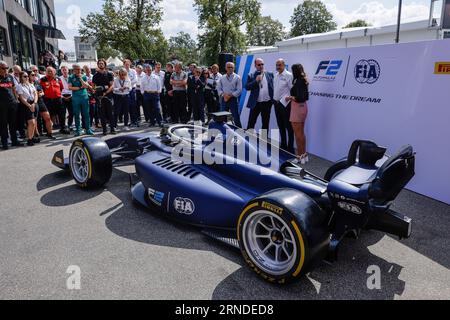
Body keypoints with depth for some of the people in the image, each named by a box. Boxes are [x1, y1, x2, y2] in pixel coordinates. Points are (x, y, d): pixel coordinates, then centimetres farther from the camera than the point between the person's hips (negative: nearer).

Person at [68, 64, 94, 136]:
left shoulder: (84, 77, 9)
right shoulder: (71, 77, 5)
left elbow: (86, 86, -4)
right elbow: (70, 87, -5)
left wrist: (80, 78, -8)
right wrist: (80, 87, -8)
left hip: (85, 97, 1)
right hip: (75, 98, -1)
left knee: (86, 114, 2)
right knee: (76, 115, 4)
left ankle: (88, 129, 8)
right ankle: (78, 130, 11)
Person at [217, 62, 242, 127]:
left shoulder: (237, 77, -1)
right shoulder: (222, 78, 12)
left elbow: (239, 90, -7)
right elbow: (219, 88, 10)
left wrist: (230, 95, -15)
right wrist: (223, 95, -8)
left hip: (233, 99, -4)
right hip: (224, 99, 4)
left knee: (236, 117, -3)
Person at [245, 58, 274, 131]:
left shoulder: (270, 74, 8)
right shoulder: (251, 76, 3)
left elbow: (274, 86, 7)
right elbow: (247, 87, -6)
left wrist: (273, 99, -3)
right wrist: (256, 81, -15)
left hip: (267, 103, 2)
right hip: (255, 103, -1)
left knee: (266, 124, 9)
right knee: (251, 123, 2)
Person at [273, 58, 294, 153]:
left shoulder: (288, 75, -10)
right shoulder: (276, 75, 12)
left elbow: (292, 89, -14)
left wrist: (287, 98, -16)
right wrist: (275, 99, 12)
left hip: (285, 104, -8)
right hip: (276, 103, 8)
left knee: (288, 126, -2)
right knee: (280, 126, 15)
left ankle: (290, 148, 4)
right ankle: (283, 145, 26)